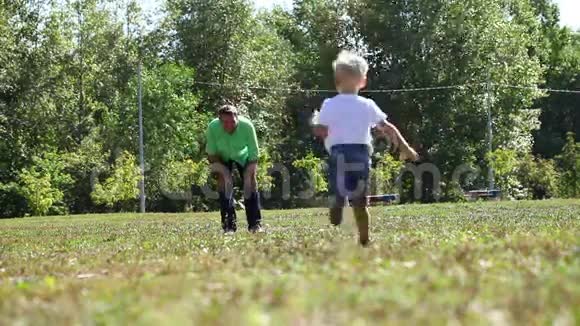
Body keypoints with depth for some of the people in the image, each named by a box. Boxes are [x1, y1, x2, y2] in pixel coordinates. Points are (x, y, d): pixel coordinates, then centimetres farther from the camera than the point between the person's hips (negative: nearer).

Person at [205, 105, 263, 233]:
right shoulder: (213, 128, -33)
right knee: (223, 181, -18)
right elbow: (211, 154, -19)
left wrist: (248, 176, -31)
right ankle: (229, 224, -13)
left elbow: (254, 154, -26)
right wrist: (223, 172, -27)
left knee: (251, 181, -14)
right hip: (223, 157, 0)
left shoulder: (247, 126, -35)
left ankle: (255, 223, -8)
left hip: (243, 155, 0)